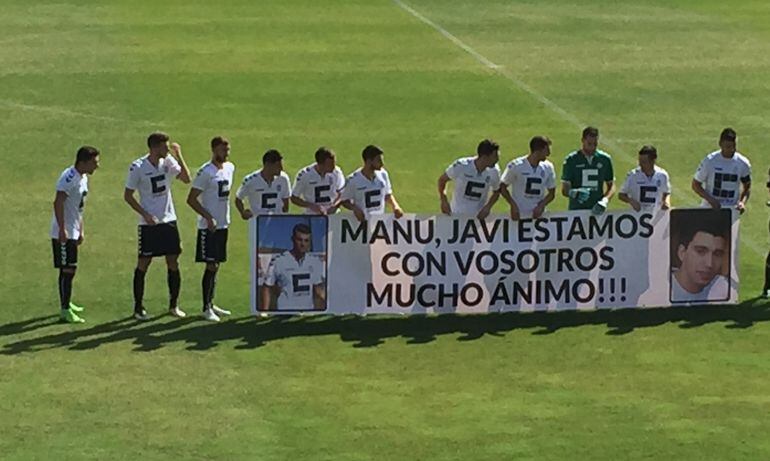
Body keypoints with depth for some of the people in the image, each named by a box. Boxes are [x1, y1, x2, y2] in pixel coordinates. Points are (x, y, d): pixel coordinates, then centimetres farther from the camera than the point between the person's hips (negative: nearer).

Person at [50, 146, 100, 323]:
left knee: (69, 269, 20)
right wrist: (62, 229, -29)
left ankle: (66, 303, 33)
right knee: (68, 270, -9)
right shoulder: (69, 177, -19)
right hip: (63, 233, -10)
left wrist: (81, 230, 23)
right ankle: (65, 310, -6)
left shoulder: (83, 178, 12)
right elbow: (58, 203, -26)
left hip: (73, 232, 10)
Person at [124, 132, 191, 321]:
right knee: (143, 264, 1)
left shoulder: (168, 162, 2)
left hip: (169, 220, 4)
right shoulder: (138, 167, -11)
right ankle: (138, 307, 10)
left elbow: (186, 179, -7)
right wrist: (145, 214, -14)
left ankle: (173, 305, 17)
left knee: (173, 263, 5)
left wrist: (178, 155, -12)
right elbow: (128, 196, -5)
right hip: (148, 224, -4)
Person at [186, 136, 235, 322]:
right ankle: (206, 308, 1)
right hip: (209, 227, -7)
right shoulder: (206, 172, -15)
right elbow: (191, 199, -15)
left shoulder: (230, 168, 9)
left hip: (223, 224, 7)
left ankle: (211, 304, 21)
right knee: (211, 266, -6)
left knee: (216, 265, 13)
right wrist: (208, 217, -21)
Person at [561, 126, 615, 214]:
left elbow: (611, 186, 14)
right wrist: (575, 193, -25)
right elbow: (565, 190, -1)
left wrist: (605, 200, -7)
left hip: (597, 210, 2)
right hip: (576, 210, -2)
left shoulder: (605, 159, 7)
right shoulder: (571, 160, 0)